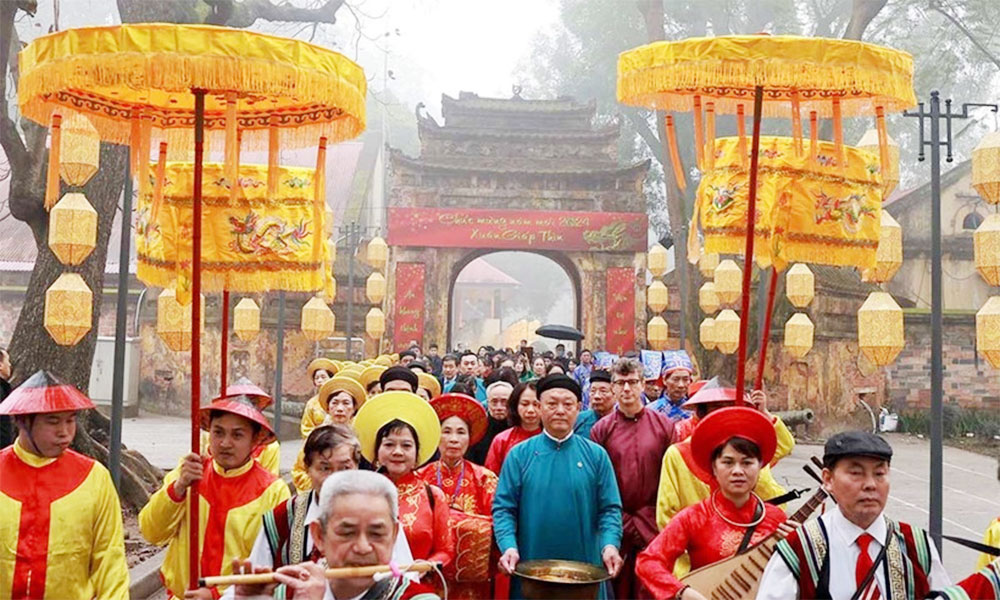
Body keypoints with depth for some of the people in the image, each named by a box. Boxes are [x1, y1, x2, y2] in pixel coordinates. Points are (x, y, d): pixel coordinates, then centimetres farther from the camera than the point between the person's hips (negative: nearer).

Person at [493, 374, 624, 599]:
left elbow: (610, 508, 1)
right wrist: (508, 546, -17)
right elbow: (503, 508, -1)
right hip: (530, 570, 0)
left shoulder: (596, 455, 4)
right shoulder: (519, 454, 2)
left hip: (584, 570, 1)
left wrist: (610, 544, -16)